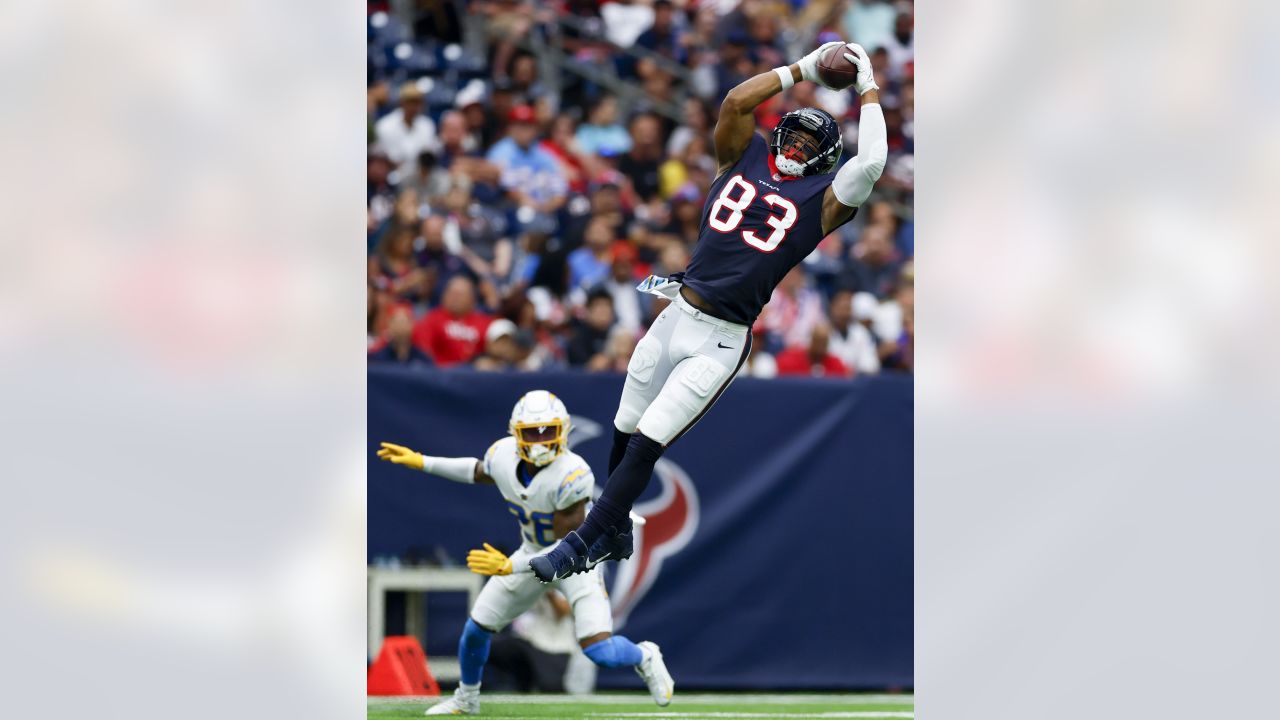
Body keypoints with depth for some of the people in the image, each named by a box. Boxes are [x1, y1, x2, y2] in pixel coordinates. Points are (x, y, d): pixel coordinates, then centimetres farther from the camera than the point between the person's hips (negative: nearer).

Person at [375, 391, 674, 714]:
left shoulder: (572, 475, -36)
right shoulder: (503, 455, -18)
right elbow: (480, 472, 10)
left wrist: (510, 567, -40)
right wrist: (420, 462, 5)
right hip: (533, 552, 5)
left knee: (600, 650, -18)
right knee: (477, 628, 6)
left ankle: (645, 657, 18)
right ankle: (466, 699, 35)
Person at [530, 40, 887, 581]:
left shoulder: (822, 199, 0)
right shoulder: (745, 157, 10)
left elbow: (870, 164, -15)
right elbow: (736, 102, -5)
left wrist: (869, 94, -5)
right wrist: (803, 70, -1)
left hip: (719, 342, -4)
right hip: (675, 315, 4)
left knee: (645, 446, -9)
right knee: (624, 434, 12)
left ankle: (583, 546, -1)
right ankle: (614, 532, 32)